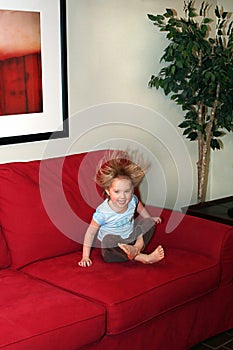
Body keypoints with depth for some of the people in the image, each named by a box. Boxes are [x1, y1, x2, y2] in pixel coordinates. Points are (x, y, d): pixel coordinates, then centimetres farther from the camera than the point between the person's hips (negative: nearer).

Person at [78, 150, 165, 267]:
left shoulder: (132, 200, -12)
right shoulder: (102, 212, -27)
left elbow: (139, 206, 15)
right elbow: (90, 233, -18)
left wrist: (149, 218, 27)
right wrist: (85, 257, -19)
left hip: (131, 235, 5)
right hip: (114, 242, -5)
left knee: (149, 223, -9)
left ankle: (138, 246, -32)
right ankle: (142, 257, -41)